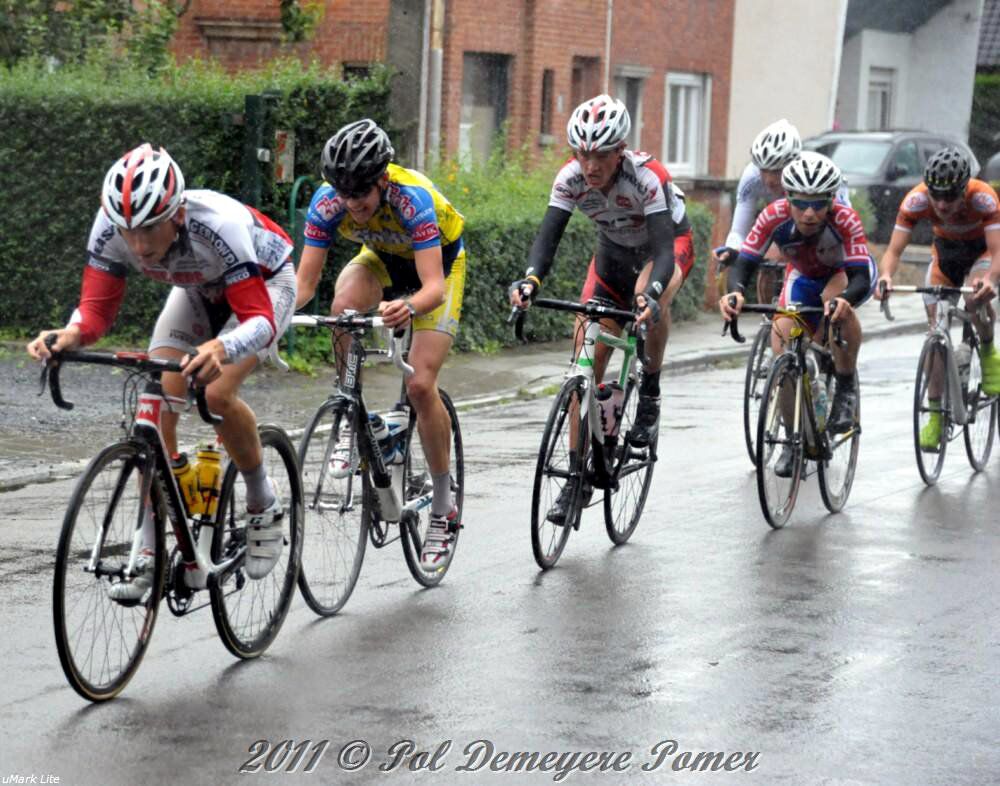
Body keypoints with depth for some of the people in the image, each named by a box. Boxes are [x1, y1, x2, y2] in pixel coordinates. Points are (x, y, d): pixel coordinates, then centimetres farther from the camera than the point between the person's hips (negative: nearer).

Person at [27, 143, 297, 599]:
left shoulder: (217, 225, -42)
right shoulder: (111, 226, -29)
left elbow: (260, 319, -43)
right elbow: (96, 309, -23)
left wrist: (219, 349, -65)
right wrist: (69, 335, -47)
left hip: (264, 284, -5)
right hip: (199, 291, 5)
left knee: (216, 394, -27)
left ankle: (265, 509, -1)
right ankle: (151, 556, -6)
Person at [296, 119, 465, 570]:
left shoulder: (412, 199, -38)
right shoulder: (327, 202, -27)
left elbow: (434, 287, -45)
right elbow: (305, 280, -26)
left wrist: (409, 306, -67)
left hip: (439, 262, -3)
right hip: (383, 259, 3)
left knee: (420, 385, -16)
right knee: (344, 307, -33)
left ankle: (444, 509, -1)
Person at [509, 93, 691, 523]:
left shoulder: (646, 176, -35)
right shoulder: (571, 177, -24)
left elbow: (663, 247, -43)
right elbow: (548, 234, -31)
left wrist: (648, 293, -62)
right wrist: (530, 279, -51)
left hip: (671, 242, -4)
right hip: (614, 250, 4)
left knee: (651, 298, -40)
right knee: (586, 363, -7)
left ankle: (650, 391, -14)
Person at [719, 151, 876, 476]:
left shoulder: (845, 221, -37)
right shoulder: (774, 217, -32)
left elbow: (860, 277, -42)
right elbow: (744, 263, -31)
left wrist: (843, 300, -64)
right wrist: (735, 291, -53)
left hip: (847, 274, -3)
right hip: (803, 278, 3)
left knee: (838, 301, -38)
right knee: (783, 350, -17)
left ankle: (846, 387, -15)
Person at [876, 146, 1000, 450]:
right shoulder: (916, 200, -30)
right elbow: (894, 250, -31)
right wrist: (885, 276, -53)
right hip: (945, 252, 3)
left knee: (975, 299, -33)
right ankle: (935, 415, 3)